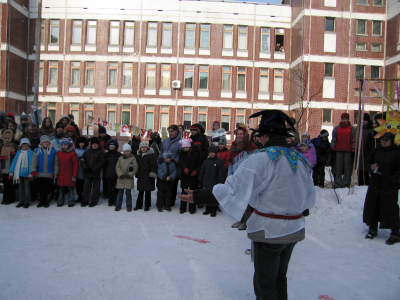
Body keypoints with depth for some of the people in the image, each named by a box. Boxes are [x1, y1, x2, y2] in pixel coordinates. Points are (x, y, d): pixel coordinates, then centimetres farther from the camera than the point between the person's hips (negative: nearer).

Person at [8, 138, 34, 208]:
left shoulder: (30, 153, -5)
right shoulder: (19, 153, 7)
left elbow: (31, 163, -10)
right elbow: (14, 162, 6)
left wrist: (30, 173, -17)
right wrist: (11, 172, 0)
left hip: (26, 174, -4)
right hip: (19, 173, 4)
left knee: (27, 188, 3)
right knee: (21, 188, 13)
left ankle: (27, 202, 11)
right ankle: (21, 201, 21)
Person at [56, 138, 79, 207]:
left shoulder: (73, 154, -6)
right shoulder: (59, 153, 8)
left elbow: (76, 165, -6)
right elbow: (57, 164, 14)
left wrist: (74, 175, -9)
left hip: (69, 176, -4)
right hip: (61, 176, 4)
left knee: (70, 188, 3)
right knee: (61, 189, 11)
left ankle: (71, 202, 12)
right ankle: (60, 202, 21)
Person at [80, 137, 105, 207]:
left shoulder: (100, 152, -1)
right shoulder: (87, 152, 10)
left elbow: (101, 162, -9)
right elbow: (82, 160, 9)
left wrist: (93, 169, -15)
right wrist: (86, 168, -8)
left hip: (96, 173, -3)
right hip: (87, 173, 3)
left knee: (96, 188, 4)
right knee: (86, 187, 6)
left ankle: (94, 201, 15)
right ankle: (85, 200, 17)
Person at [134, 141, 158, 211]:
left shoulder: (151, 155, -4)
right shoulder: (138, 156, 13)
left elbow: (154, 165, -9)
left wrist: (153, 173, -17)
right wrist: (136, 174, 17)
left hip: (148, 177, -5)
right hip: (140, 177, 5)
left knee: (148, 192, 2)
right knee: (140, 192, 12)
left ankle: (147, 206, 12)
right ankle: (138, 205, 22)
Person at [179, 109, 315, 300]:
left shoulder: (262, 158, -21)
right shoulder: (300, 159, 2)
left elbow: (234, 189, -27)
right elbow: (308, 197, 12)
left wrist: (198, 197, -23)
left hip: (269, 231, -7)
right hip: (294, 229, 7)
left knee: (265, 283, 11)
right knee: (280, 277, 25)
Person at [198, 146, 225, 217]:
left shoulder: (219, 162, -6)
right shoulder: (206, 161, 8)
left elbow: (221, 174, -8)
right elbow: (202, 172, 12)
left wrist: (220, 183, -12)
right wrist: (200, 182, 10)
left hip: (214, 184, -5)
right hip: (206, 183, 5)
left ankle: (213, 211, 13)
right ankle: (208, 210, 26)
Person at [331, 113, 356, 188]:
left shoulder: (352, 129, 7)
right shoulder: (336, 129, 11)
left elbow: (354, 140, 7)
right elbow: (334, 139, 13)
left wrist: (353, 149, -2)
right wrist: (333, 148, 5)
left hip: (348, 151, -1)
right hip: (338, 150, 1)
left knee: (347, 167, -1)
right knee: (338, 167, 3)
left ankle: (346, 184, 5)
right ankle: (338, 184, 7)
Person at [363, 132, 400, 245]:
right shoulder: (375, 151, 7)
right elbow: (367, 162, 15)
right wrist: (371, 167, -6)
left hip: (390, 187, -5)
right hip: (375, 185, 5)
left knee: (390, 209, -2)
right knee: (372, 206, 12)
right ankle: (373, 229, 29)